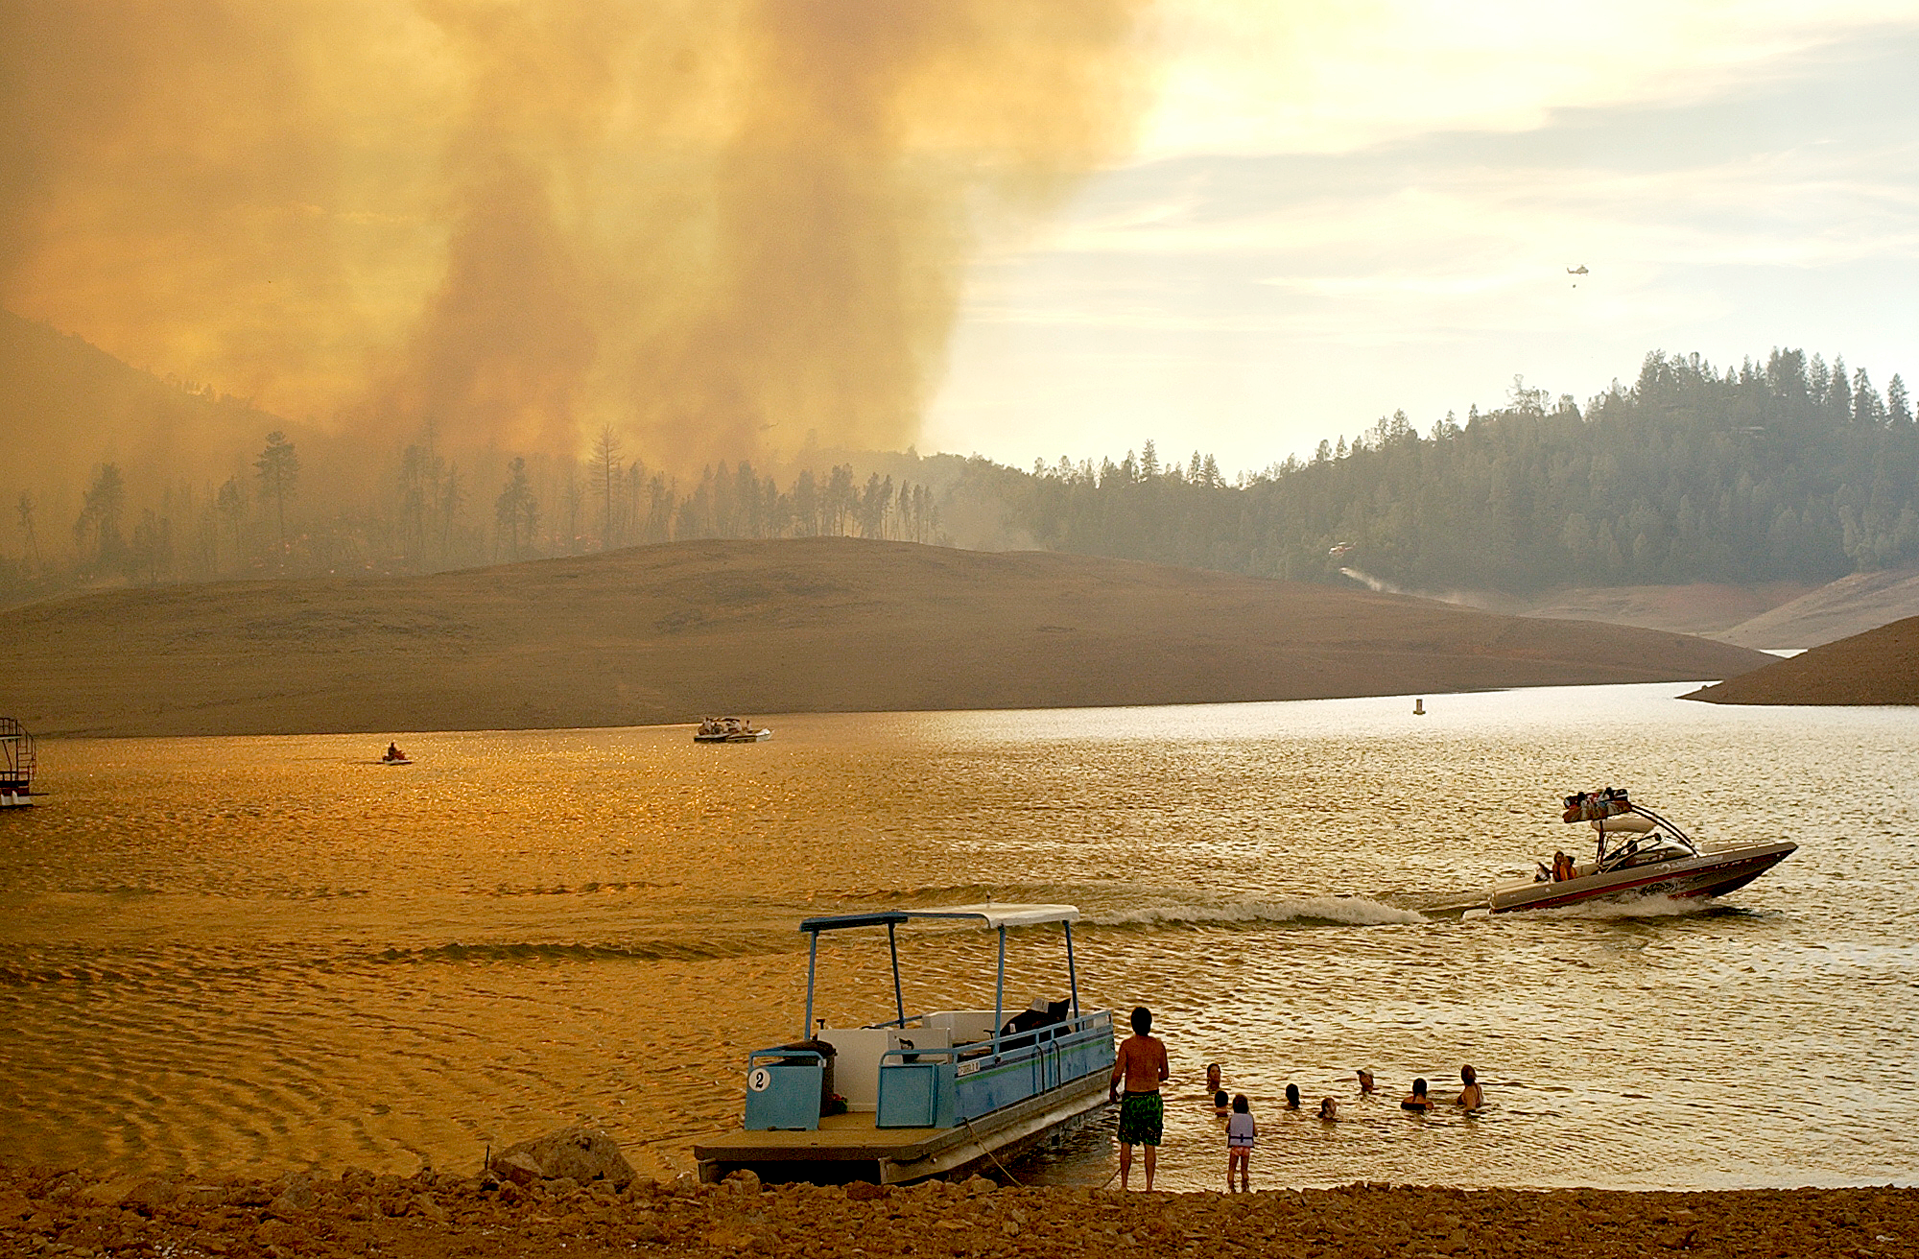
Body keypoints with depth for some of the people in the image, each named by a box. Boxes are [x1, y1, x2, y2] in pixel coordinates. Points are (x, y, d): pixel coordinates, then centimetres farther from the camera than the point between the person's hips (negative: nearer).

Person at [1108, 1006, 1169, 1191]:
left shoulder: (1127, 1044, -10)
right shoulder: (1158, 1044, -2)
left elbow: (1117, 1073, -11)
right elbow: (1165, 1074, 8)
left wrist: (1112, 1090, 8)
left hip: (1132, 1099, -2)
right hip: (1153, 1098, 2)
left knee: (1126, 1142, 9)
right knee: (1150, 1144, 7)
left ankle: (1124, 1185, 10)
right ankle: (1149, 1186, 5)